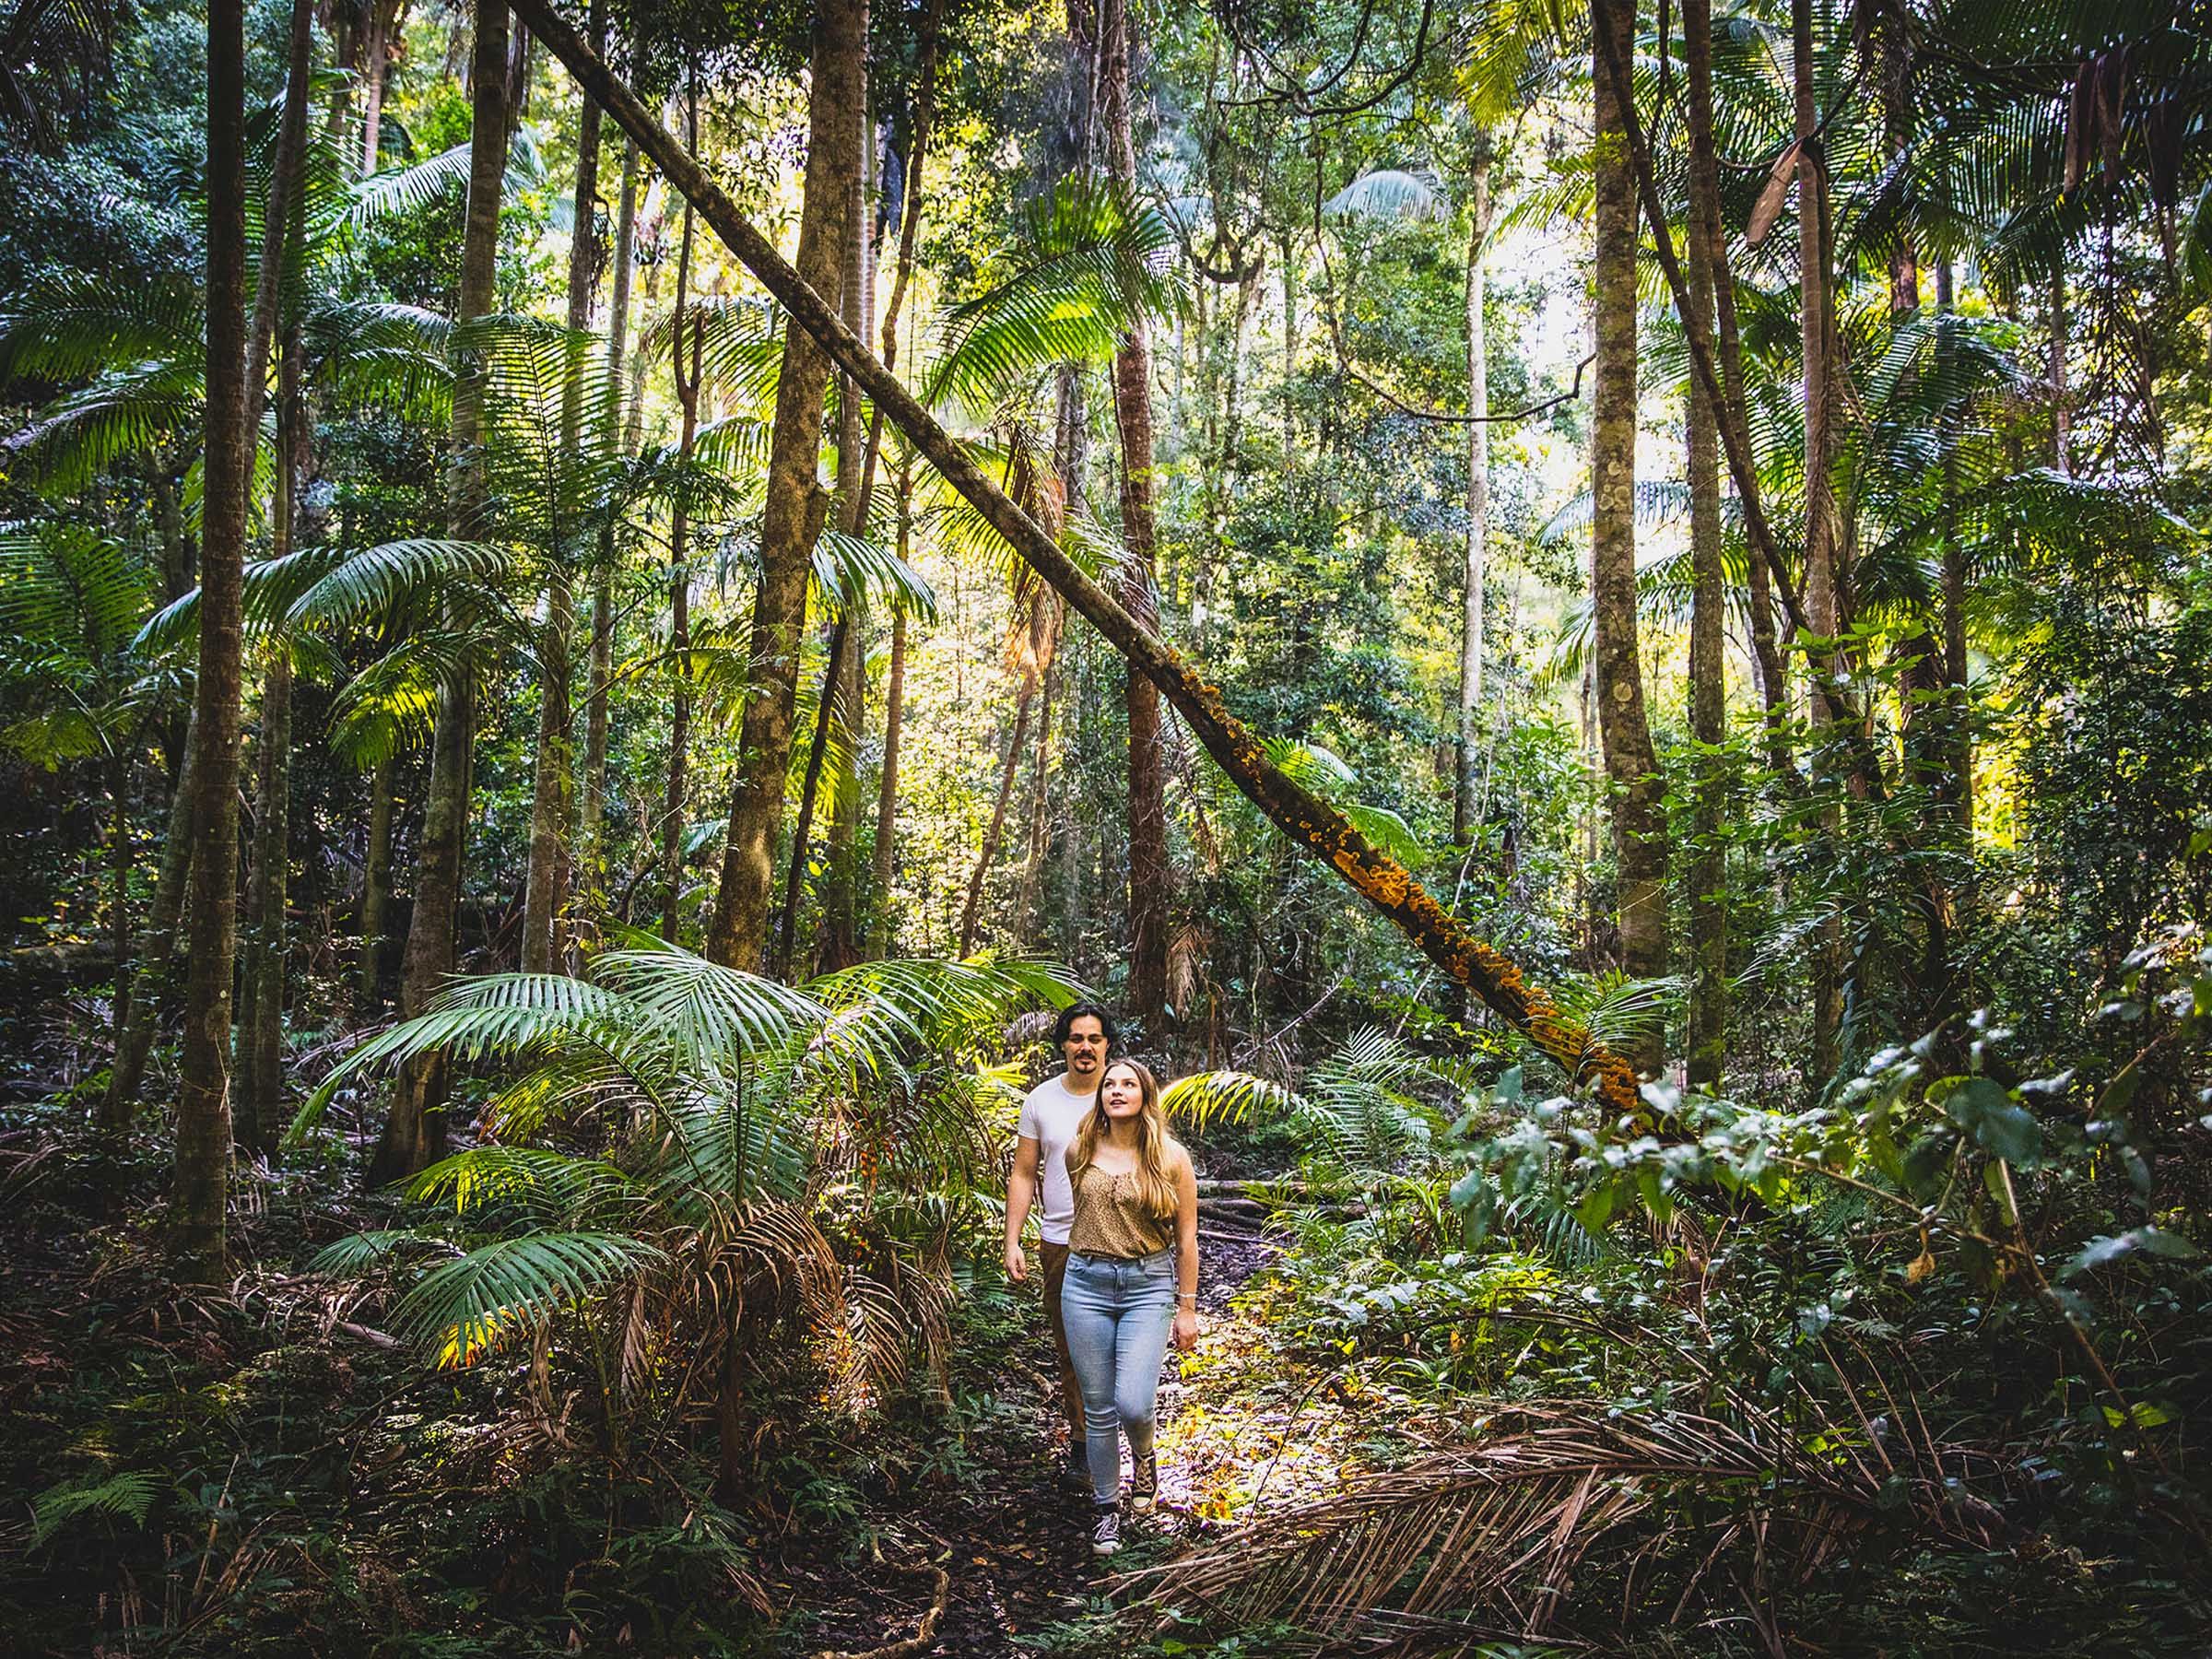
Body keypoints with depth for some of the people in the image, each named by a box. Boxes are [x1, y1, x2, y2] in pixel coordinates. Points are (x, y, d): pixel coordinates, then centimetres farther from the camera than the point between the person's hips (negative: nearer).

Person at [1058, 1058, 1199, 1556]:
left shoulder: (1171, 1158, -3)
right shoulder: (1080, 1152, 4)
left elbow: (1186, 1237, 1)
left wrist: (1187, 1308, 2)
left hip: (1149, 1286, -2)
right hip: (1087, 1285, 2)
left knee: (1132, 1405, -13)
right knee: (1098, 1410, 5)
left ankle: (1143, 1457, 22)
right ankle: (1106, 1508, 23)